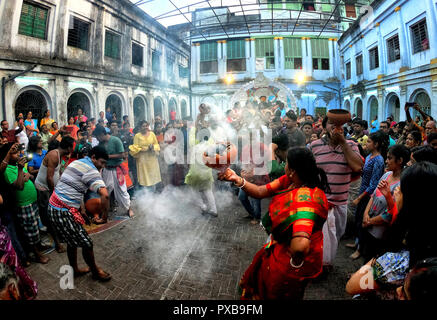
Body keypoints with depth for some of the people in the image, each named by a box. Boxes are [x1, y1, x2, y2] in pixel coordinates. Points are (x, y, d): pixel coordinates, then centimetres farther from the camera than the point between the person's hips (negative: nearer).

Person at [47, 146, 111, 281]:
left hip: (54, 208, 10)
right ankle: (95, 271, 23)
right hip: (64, 212, -10)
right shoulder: (91, 170, -17)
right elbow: (105, 194, -31)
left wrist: (82, 207, 20)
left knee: (72, 242, 24)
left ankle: (75, 270, 40)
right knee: (86, 244, 4)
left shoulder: (76, 162, 13)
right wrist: (105, 213, -16)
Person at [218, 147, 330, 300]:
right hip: (281, 246, 7)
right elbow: (260, 192, -8)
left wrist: (296, 262, -32)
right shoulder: (289, 180, -13)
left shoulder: (306, 198, -39)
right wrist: (237, 179, -18)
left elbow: (300, 245, -52)